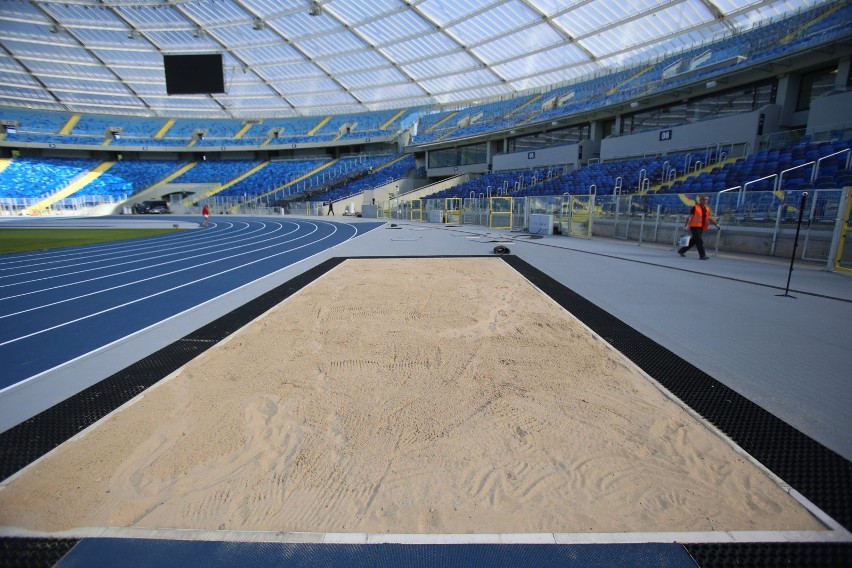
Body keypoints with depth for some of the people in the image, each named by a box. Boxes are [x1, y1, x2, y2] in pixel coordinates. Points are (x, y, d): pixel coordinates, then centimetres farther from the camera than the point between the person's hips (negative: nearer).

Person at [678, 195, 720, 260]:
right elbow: (690, 217, -9)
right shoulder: (695, 207, -6)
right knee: (699, 241, -12)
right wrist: (687, 225, -16)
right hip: (694, 226, -7)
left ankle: (681, 250, 24)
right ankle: (702, 255, -10)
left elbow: (710, 218, 15)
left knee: (693, 241, 11)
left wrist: (716, 224, 5)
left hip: (701, 227, 7)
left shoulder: (707, 209, 12)